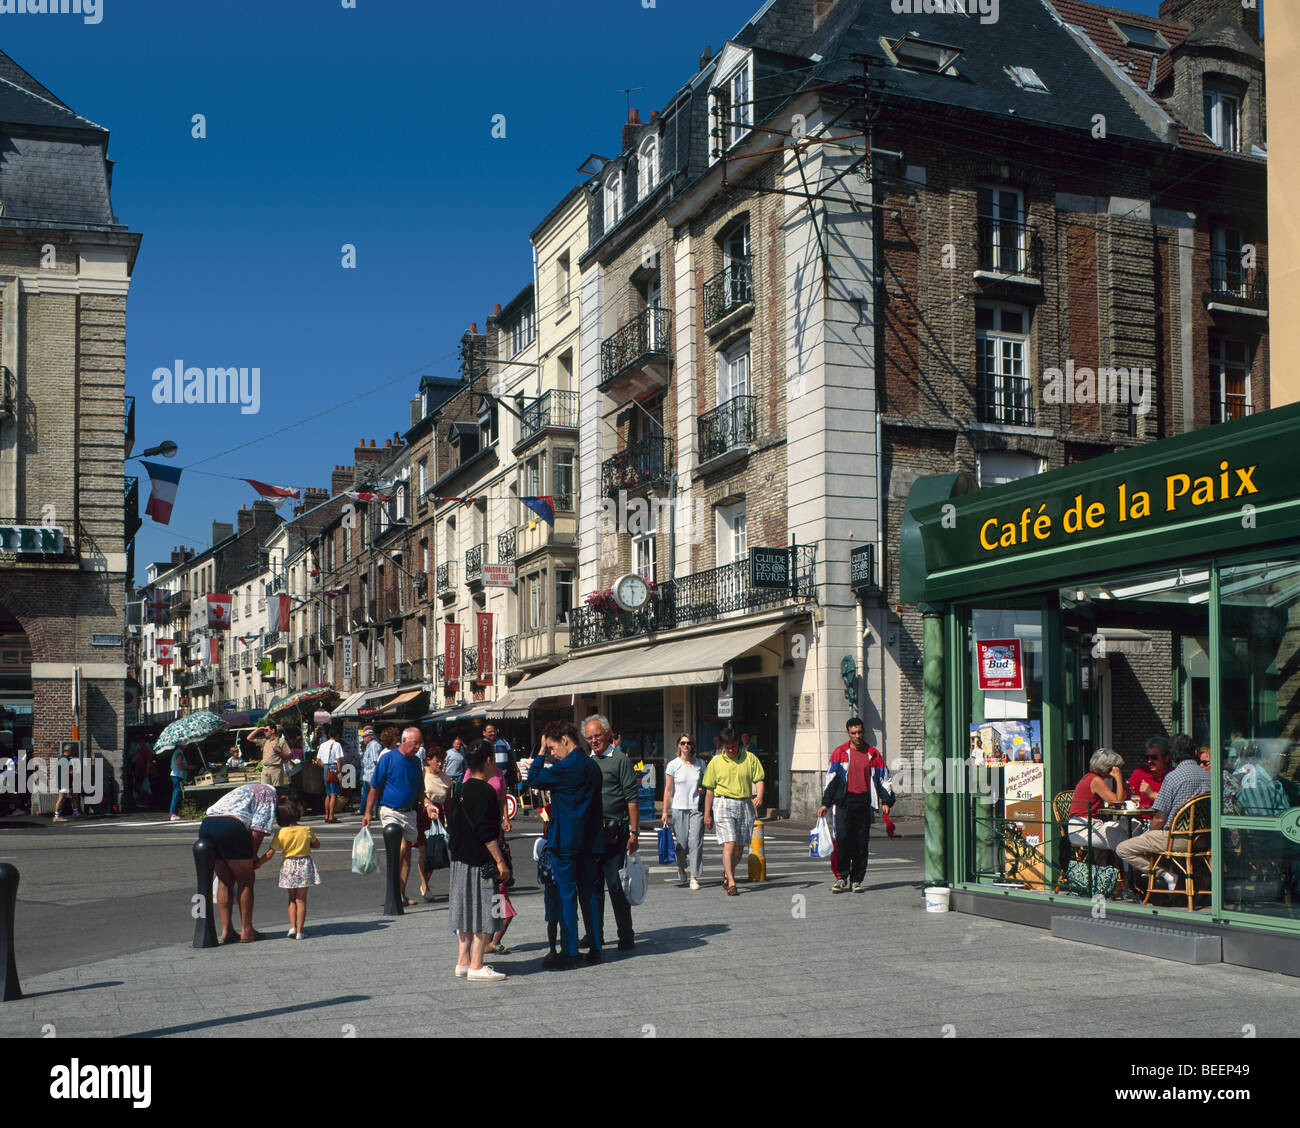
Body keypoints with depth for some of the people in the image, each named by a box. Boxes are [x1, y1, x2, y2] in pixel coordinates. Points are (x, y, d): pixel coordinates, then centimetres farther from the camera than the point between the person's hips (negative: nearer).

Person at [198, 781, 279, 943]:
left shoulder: (248, 789, 36)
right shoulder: (269, 793, 11)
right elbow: (258, 828, -2)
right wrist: (254, 856, 7)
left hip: (205, 825, 8)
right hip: (231, 826, -8)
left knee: (225, 881, 17)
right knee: (245, 881, 6)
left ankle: (226, 931, 18)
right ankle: (246, 931, 11)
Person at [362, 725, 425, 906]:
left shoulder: (415, 761, 11)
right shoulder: (388, 758, -6)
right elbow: (375, 788, -4)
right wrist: (368, 813, -6)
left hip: (409, 812, 6)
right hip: (390, 811, -6)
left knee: (406, 851, 7)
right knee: (400, 848, -19)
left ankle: (401, 894, 14)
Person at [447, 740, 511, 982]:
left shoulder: (463, 789, 11)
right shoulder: (484, 791, -16)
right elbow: (487, 832, -20)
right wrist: (500, 861, -16)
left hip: (461, 859, 9)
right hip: (480, 862, -9)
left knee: (467, 911, 14)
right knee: (482, 914, -3)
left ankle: (463, 962, 19)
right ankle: (476, 966, -1)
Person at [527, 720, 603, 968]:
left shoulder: (567, 766, -16)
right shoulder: (591, 765, 10)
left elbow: (534, 780, -7)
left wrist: (541, 751, 0)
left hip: (566, 840, -8)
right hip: (589, 839, 8)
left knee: (566, 894, -2)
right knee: (588, 893, 12)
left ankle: (569, 953, 0)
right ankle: (595, 949, 16)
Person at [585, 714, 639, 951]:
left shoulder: (621, 761, -2)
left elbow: (632, 799, -6)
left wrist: (634, 832, -12)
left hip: (613, 831, -6)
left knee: (616, 885, -4)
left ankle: (626, 936, 6)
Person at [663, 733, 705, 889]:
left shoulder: (700, 764, 7)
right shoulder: (673, 765, 0)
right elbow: (668, 790, 2)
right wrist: (665, 811, -1)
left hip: (696, 808, 1)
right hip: (679, 808, -1)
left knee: (695, 842, -9)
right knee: (682, 843, 3)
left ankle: (694, 878, -6)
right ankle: (681, 869, 32)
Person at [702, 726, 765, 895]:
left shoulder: (749, 758, 5)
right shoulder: (715, 762, 4)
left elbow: (758, 779, 5)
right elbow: (709, 789, 7)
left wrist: (759, 796, -16)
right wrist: (707, 814, 6)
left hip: (745, 804, 2)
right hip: (724, 804, -2)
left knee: (740, 846, 7)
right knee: (729, 843, -15)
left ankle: (727, 873, 33)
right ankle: (731, 883, -17)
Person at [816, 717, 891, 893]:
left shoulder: (873, 754, 9)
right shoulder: (840, 752, 6)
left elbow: (884, 778, 13)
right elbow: (831, 779, 6)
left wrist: (885, 802, 3)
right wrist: (825, 803, 1)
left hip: (865, 802, 1)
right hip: (845, 802, -1)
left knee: (862, 843, 3)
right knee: (842, 839, -10)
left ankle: (857, 879, 11)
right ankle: (841, 877, -1)